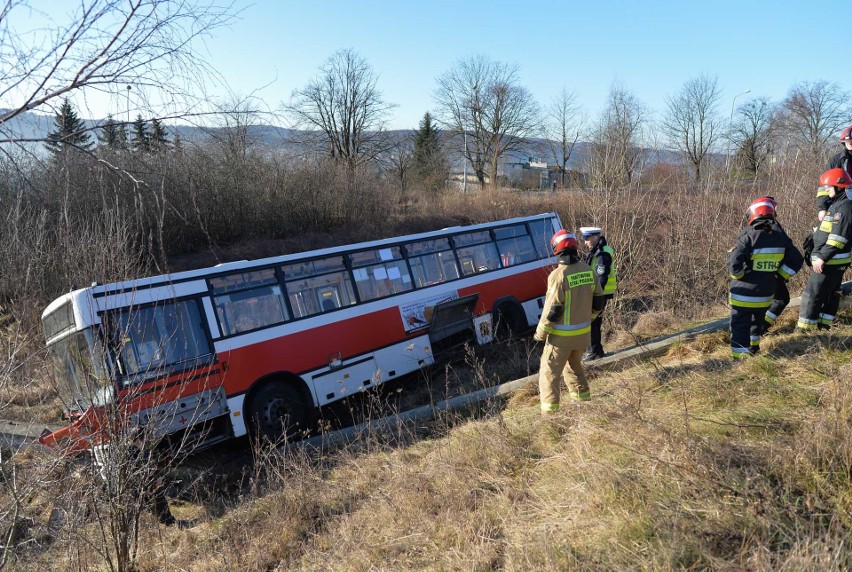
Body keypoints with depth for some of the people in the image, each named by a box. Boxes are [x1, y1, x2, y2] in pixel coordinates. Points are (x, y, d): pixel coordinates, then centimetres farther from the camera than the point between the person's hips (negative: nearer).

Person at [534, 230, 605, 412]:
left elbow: (552, 309, -20)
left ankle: (550, 411, 3)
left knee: (550, 372, 4)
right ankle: (583, 402, 36)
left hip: (562, 335, -6)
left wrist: (540, 333, -7)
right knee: (575, 366, 27)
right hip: (583, 332, 7)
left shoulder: (559, 275, -21)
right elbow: (598, 301, 9)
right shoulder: (588, 270, 0)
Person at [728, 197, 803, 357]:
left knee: (740, 326, 3)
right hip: (766, 294, 6)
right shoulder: (780, 236, 1)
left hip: (743, 294, -6)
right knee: (757, 321, 28)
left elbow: (734, 263, -24)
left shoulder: (749, 234, -18)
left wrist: (738, 276, -4)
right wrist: (781, 277, 10)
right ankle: (753, 349, 46)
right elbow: (796, 260, 7)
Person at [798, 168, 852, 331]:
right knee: (830, 293, 17)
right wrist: (819, 256, 20)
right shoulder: (837, 204, 17)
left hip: (832, 261, -10)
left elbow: (839, 236, -23)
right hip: (831, 261, 10)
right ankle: (823, 324, 26)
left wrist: (822, 258, -23)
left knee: (812, 293, -9)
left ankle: (805, 328, -6)